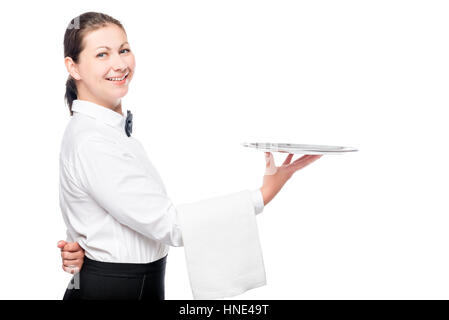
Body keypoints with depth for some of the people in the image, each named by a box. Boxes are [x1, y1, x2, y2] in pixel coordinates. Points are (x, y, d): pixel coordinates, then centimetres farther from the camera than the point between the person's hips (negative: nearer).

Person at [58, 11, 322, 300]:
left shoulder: (111, 129, 8)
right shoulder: (91, 143, -22)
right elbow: (170, 225, -24)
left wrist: (82, 248, -12)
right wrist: (265, 194, -24)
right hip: (110, 290, -8)